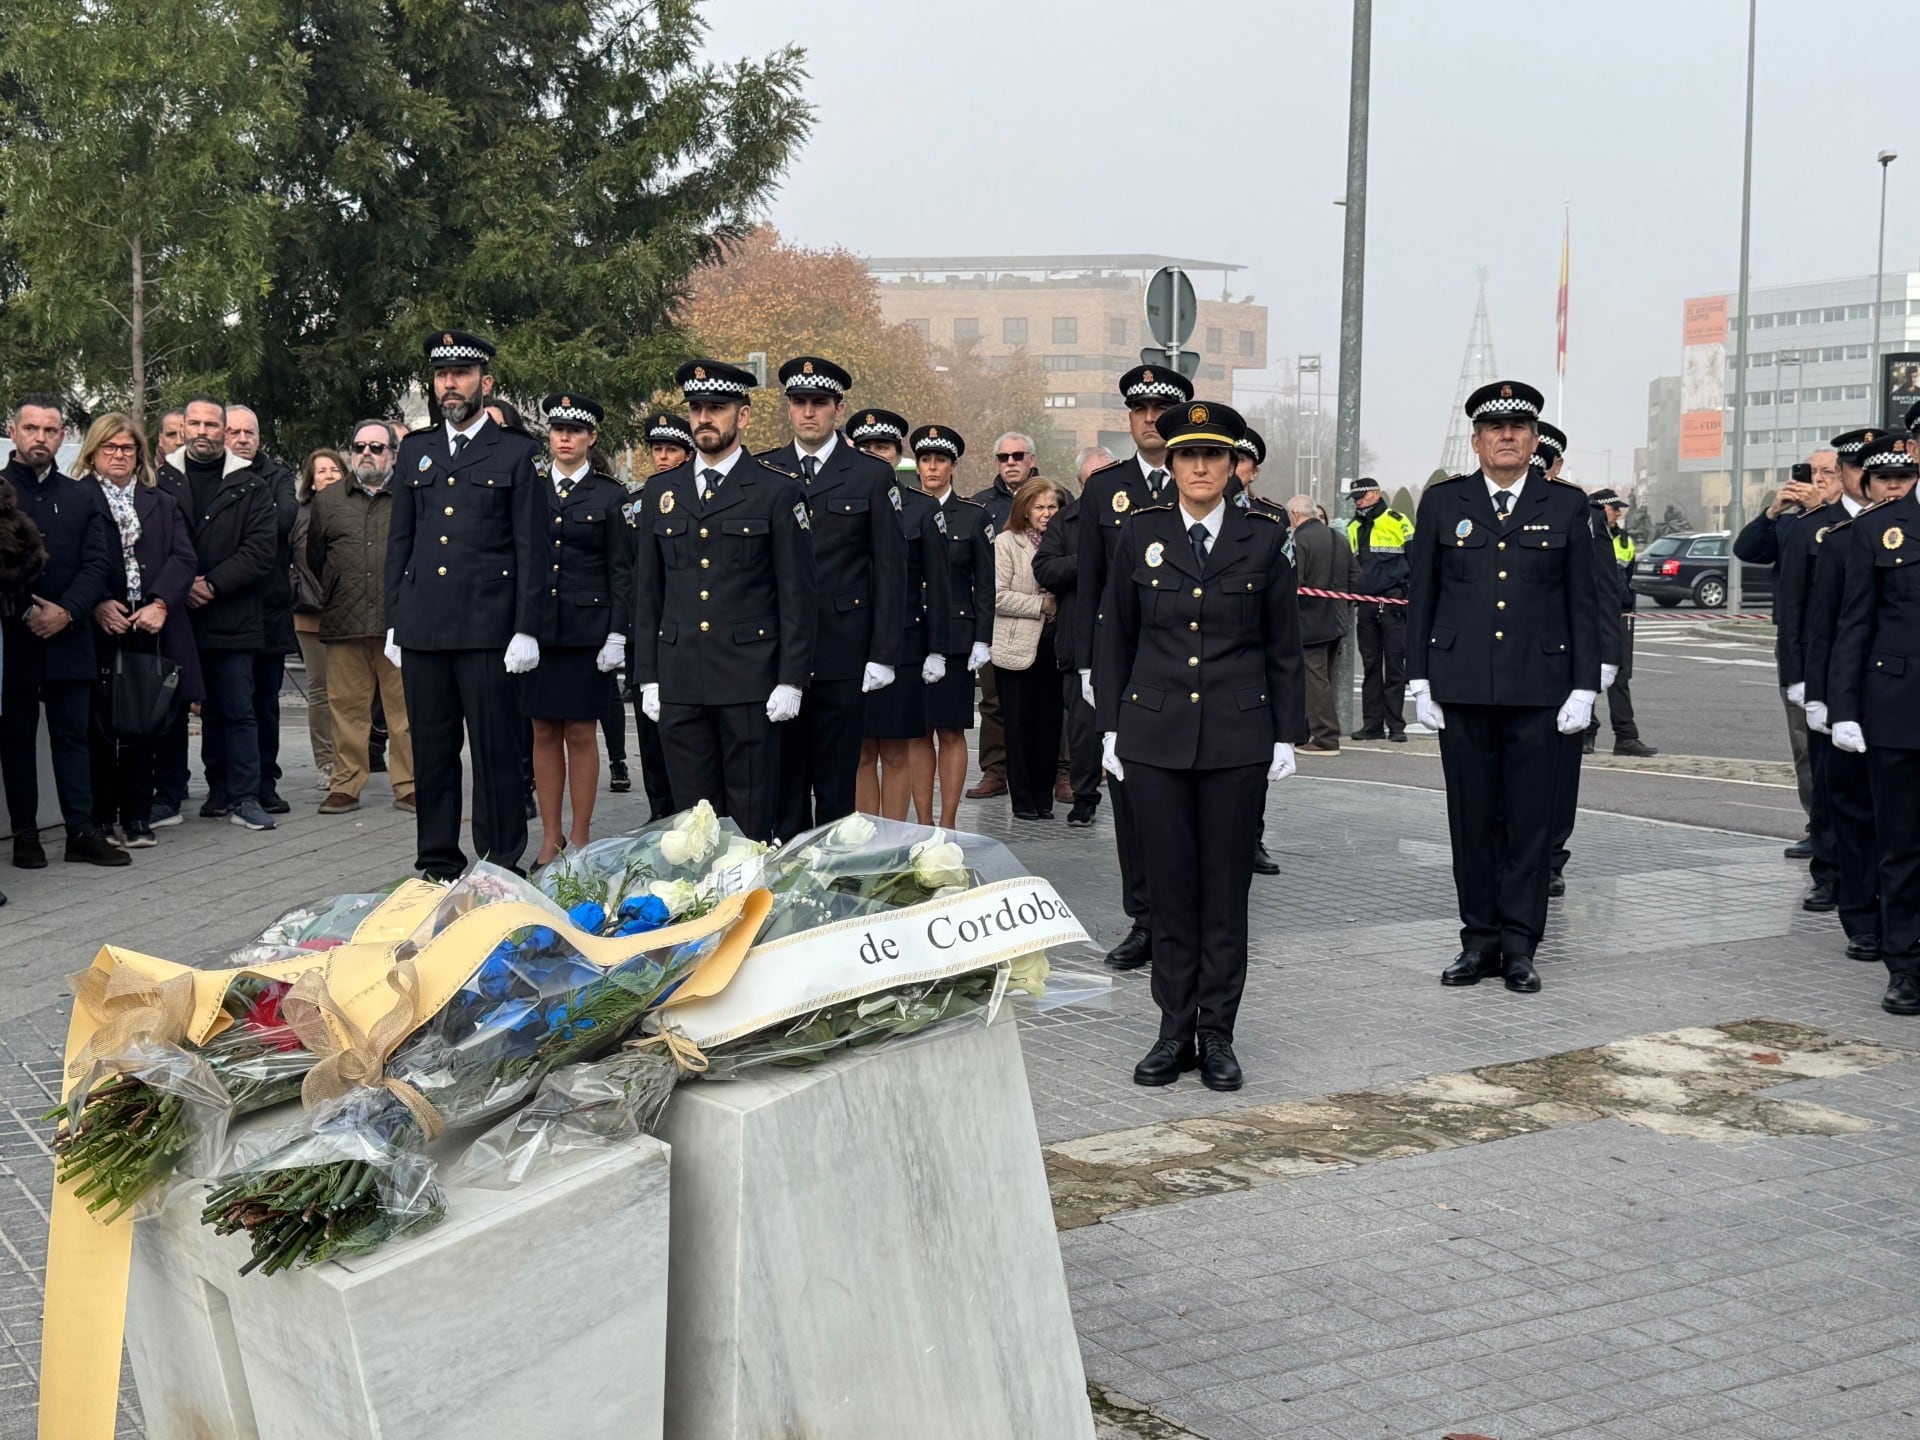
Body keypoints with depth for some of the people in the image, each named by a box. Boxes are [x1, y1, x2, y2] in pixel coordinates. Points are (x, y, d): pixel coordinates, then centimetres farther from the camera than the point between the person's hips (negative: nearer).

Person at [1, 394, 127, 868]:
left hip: (68, 637, 2)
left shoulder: (83, 496, 11)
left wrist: (66, 611, -11)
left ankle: (82, 830, 8)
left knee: (72, 735, 5)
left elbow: (99, 563, 3)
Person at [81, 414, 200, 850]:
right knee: (101, 725, -1)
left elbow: (182, 557, 7)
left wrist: (160, 604, -9)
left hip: (151, 629, 3)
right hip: (99, 630, -3)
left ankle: (137, 817, 9)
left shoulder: (163, 504, 19)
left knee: (143, 725, 3)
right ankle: (101, 816, 7)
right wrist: (97, 605, -16)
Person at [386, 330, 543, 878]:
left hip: (488, 627, -4)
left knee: (496, 750, -2)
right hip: (422, 627, 4)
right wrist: (393, 622, 10)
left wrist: (526, 628, -7)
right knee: (431, 750, 8)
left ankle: (502, 867, 4)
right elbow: (399, 541, 17)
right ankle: (438, 862, 17)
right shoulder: (416, 450, 16)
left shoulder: (517, 451, 3)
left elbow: (530, 548, 0)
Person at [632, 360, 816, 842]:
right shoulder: (662, 492, 13)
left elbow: (799, 595, -1)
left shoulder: (778, 492, 1)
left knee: (752, 820, -1)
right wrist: (647, 676, 9)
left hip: (749, 681, -4)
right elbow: (647, 591, 15)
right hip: (678, 683, 4)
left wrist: (791, 680, -7)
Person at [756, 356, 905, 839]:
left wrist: (883, 655, -5)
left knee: (836, 782, 3)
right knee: (783, 776, 6)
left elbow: (890, 570, 1)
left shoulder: (872, 476, 3)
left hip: (843, 654, -2)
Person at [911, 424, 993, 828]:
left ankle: (947, 823, 6)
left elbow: (985, 584, 2)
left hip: (955, 637, -2)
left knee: (951, 732, 1)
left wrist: (982, 640, -5)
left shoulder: (974, 516, 3)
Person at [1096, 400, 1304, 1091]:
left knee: (1226, 886, 4)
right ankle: (1175, 1031, 15)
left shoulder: (1264, 538, 2)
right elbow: (1115, 638, 8)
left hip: (1238, 736, -1)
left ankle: (1216, 1034, 14)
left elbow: (1284, 646, 5)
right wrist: (1110, 727, 4)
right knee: (1170, 884, 5)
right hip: (1156, 735, 1)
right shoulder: (1139, 533, 4)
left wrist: (1287, 735, 2)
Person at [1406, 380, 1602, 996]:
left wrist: (1584, 687, -1)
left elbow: (1583, 600, 5)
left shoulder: (1566, 504, 5)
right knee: (1472, 819, 6)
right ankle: (1479, 939, 16)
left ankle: (1519, 945, 11)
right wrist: (1420, 680, 2)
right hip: (1462, 688, 1)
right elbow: (1420, 595, 8)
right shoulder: (1443, 502, 6)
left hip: (1539, 689, -1)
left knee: (1531, 820, 2)